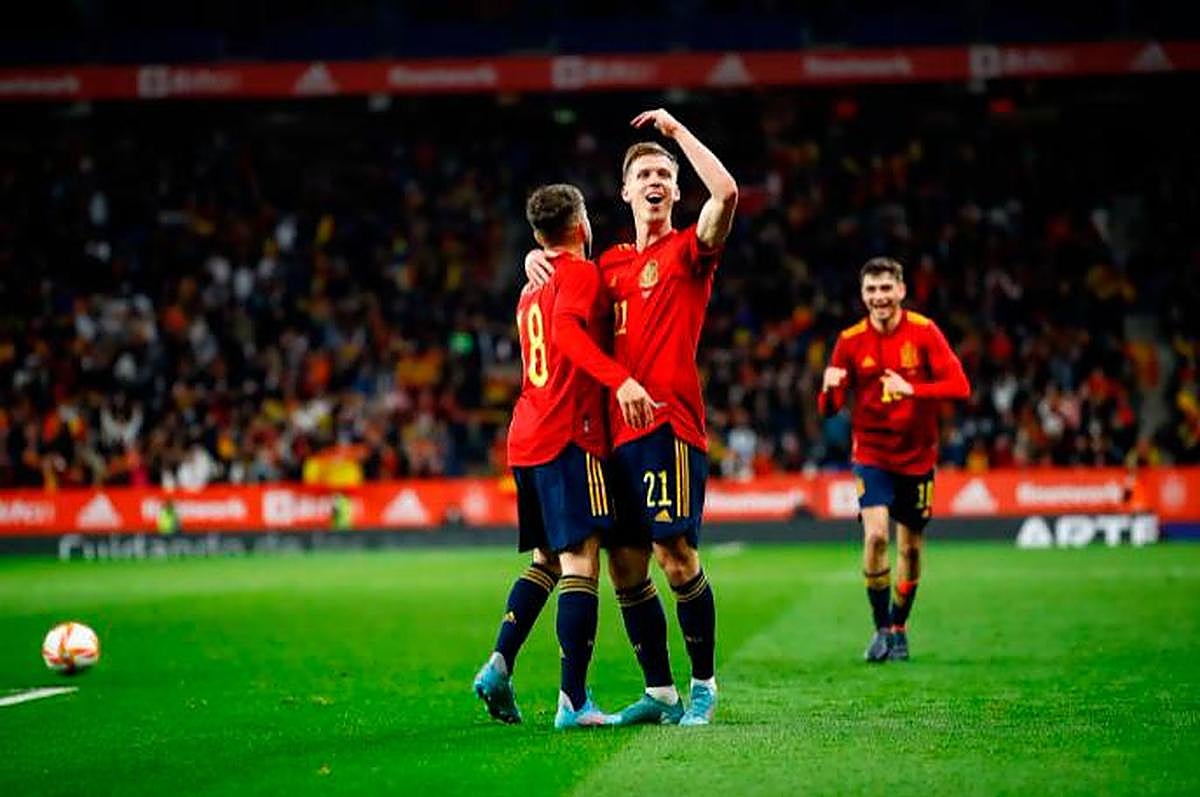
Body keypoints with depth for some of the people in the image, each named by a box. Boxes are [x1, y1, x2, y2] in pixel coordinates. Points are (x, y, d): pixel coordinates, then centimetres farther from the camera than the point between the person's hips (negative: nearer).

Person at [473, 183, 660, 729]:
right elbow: (566, 329, -23)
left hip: (526, 438, 9)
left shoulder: (530, 290, 21)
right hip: (568, 436, -9)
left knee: (547, 560, 19)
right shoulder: (580, 272, -4)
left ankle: (499, 664, 7)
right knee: (580, 562, -11)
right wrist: (621, 379, -33)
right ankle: (573, 701, -18)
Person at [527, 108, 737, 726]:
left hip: (669, 424, -6)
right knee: (625, 567, 6)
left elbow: (726, 192, -18)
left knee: (676, 555, -9)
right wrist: (538, 258, 13)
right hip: (618, 430, 6)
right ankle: (660, 693, 15)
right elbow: (563, 274, 36)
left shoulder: (688, 251, 1)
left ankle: (704, 684, 6)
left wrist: (676, 130, -9)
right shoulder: (611, 263, 18)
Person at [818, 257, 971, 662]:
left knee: (911, 548, 7)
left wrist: (912, 390, -28)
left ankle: (899, 627, 29)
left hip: (917, 455, 1)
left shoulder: (924, 332, -7)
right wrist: (829, 390, -26)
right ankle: (880, 627, -4)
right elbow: (829, 409, -2)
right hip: (872, 453, -1)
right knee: (875, 534, -19)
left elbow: (959, 386, -14)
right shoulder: (850, 341, -5)